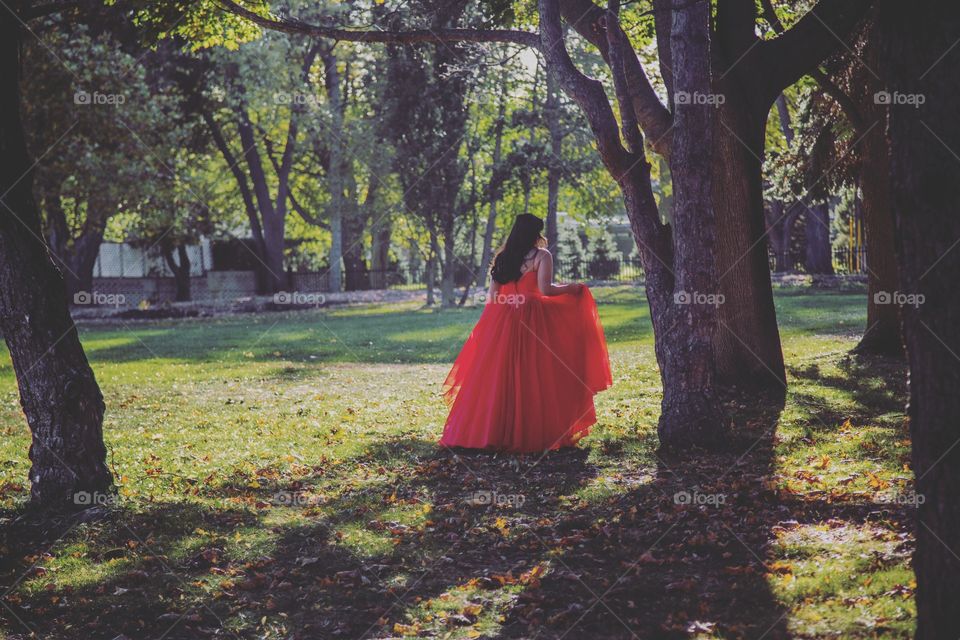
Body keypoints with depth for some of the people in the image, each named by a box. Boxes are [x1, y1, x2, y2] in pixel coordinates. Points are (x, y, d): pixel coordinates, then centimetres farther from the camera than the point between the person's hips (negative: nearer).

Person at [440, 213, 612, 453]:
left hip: (501, 321, 5)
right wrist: (570, 288, 2)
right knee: (533, 377, 0)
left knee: (497, 376, 8)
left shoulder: (502, 258, 12)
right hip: (532, 319, -5)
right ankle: (531, 433, 0)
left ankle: (488, 430, 9)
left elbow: (492, 296, 11)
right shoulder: (541, 256, -3)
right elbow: (544, 289, -13)